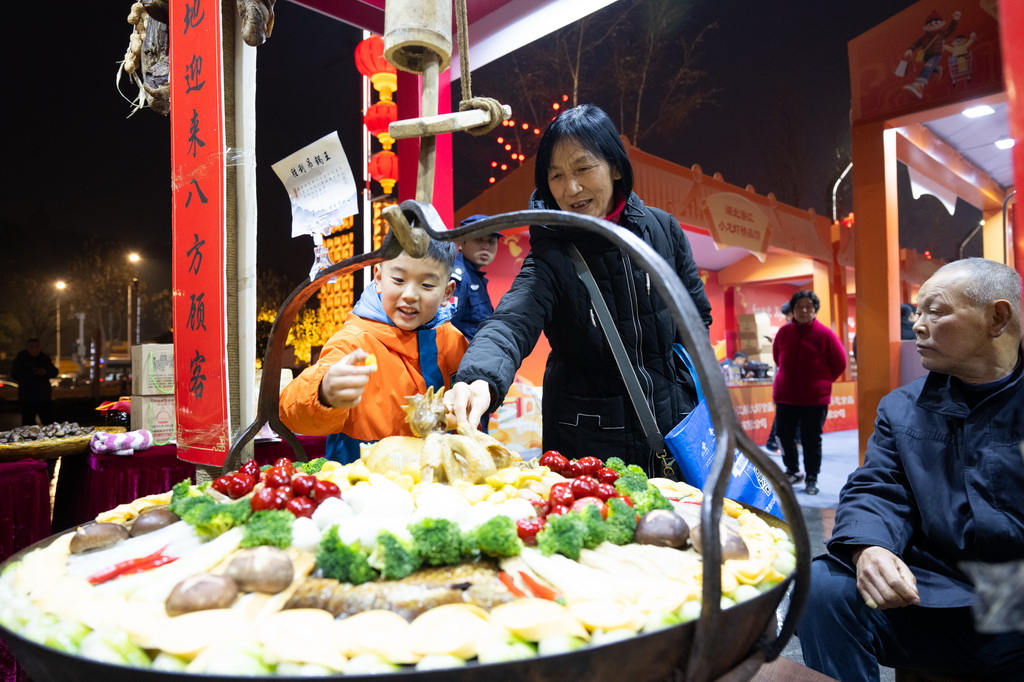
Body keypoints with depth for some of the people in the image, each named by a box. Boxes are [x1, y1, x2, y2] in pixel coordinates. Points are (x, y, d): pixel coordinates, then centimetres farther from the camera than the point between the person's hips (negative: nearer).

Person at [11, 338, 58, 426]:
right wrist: (32, 373, -23)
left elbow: (54, 373, 8)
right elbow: (15, 375, -11)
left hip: (45, 396, 4)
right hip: (27, 398, -3)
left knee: (49, 422, 6)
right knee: (28, 423, -1)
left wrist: (46, 372, -14)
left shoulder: (45, 358, 9)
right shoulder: (20, 359, -2)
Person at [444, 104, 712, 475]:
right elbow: (512, 323, -32)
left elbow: (697, 317, 7)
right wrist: (479, 380, -53)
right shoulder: (551, 257, -14)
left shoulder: (663, 230, -4)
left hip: (673, 429, 4)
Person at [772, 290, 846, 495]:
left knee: (811, 439, 5)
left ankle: (812, 478, 20)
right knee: (785, 435, 11)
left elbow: (840, 364, -1)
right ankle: (792, 470, 32)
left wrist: (822, 381, 4)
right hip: (785, 396, 3)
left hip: (815, 398, -3)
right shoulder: (784, 332, 0)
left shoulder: (825, 334, -9)